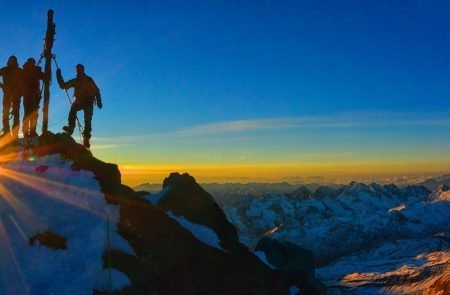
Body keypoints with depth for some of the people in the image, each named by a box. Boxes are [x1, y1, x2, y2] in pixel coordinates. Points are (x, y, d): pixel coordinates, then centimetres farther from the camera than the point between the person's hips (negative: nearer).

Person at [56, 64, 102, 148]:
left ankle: (86, 139, -20)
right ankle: (71, 127, -36)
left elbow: (96, 91, 2)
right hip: (80, 101, 3)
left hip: (88, 101, -3)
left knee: (87, 119, -17)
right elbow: (63, 86, 11)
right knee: (73, 107, -32)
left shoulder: (88, 80, 5)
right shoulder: (75, 81, 13)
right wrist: (59, 76, -1)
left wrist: (99, 101, -9)